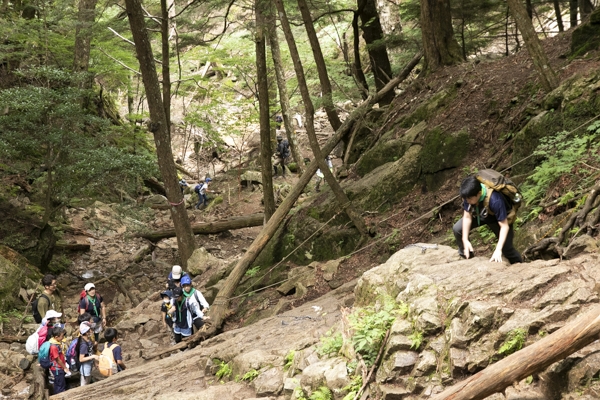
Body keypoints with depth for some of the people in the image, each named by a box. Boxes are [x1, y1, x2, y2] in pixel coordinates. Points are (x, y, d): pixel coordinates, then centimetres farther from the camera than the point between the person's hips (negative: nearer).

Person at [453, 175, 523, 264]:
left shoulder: (495, 200, -44)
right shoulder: (469, 194, -31)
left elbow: (504, 226, -38)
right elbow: (467, 217, -19)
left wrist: (498, 250, -44)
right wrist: (465, 240, -27)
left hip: (500, 217, -4)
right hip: (479, 214, 4)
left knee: (506, 248, -4)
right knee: (457, 229, -12)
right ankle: (467, 258, 12)